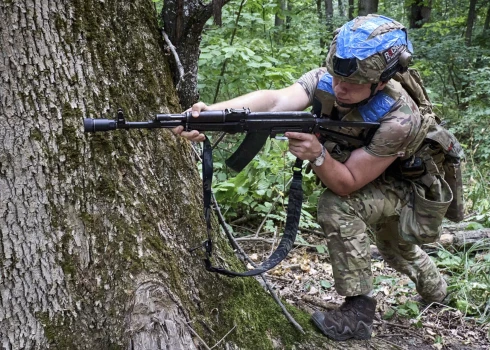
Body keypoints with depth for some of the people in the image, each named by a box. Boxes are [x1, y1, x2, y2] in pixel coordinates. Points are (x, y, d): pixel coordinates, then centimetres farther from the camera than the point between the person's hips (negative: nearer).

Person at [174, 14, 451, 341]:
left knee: (338, 205, -33)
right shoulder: (325, 81, -27)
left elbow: (347, 185, -36)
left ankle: (358, 311, -17)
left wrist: (317, 154, -54)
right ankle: (434, 288, 64)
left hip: (411, 187, -6)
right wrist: (211, 112, -60)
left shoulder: (399, 120, -41)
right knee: (396, 247, 30)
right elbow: (273, 99, -45)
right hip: (379, 187, 7)